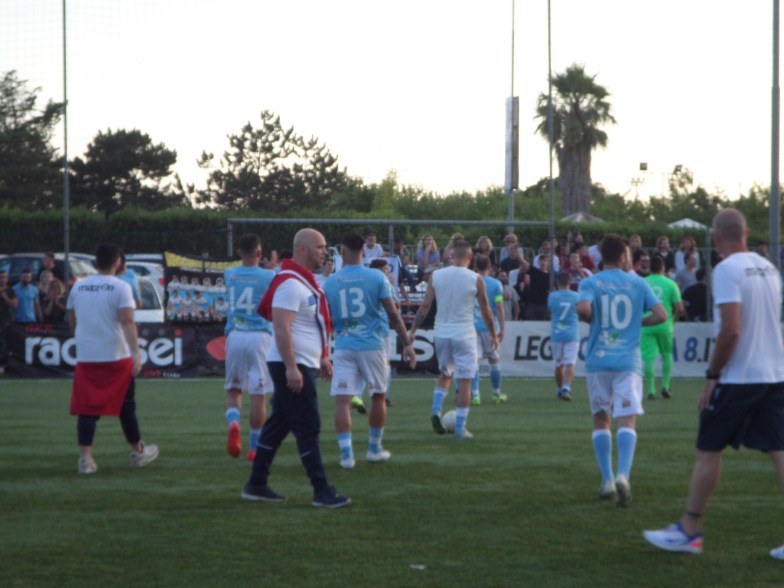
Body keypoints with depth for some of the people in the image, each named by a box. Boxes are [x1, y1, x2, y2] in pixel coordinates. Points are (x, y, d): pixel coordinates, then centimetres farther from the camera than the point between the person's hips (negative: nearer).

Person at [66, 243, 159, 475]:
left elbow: (72, 322, 15)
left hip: (85, 357, 3)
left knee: (87, 408, 2)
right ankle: (137, 452, 26)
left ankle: (85, 457, -8)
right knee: (126, 406, 12)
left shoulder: (78, 287, 7)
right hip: (117, 357, -3)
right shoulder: (120, 287, -6)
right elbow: (127, 321, -17)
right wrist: (136, 353, -20)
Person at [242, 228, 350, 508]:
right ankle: (322, 491, -8)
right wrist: (291, 367, -28)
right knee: (308, 428, -9)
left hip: (303, 365, 10)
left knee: (278, 424, 13)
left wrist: (321, 358, 25)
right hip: (293, 366, -10)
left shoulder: (306, 282, 16)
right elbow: (281, 328, -24)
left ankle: (256, 485, 20)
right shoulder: (290, 283, -17)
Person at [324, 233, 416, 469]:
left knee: (342, 400, -2)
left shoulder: (330, 283, 1)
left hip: (343, 347, 0)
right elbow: (392, 314, -6)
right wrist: (407, 343, 1)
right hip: (373, 344, 0)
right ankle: (374, 449, 25)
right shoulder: (377, 277, -4)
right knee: (378, 396, 17)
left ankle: (346, 453, -12)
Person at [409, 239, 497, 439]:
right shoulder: (475, 279, -7)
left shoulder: (436, 276, -1)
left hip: (441, 333, 4)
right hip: (464, 335, -4)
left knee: (445, 374, 24)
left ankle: (436, 410, 3)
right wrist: (493, 335, 13)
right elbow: (485, 310, 0)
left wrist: (413, 330, 6)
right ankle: (460, 428, 2)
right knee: (464, 381, 3)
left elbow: (425, 306, -1)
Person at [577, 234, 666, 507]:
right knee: (627, 421, -5)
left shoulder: (590, 283, 1)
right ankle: (623, 474, -27)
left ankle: (607, 480, 10)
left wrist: (594, 321, 3)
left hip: (597, 360, 0)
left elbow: (583, 309, -18)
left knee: (601, 419, 13)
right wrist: (636, 322, 14)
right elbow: (661, 314, -2)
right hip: (628, 360, 0)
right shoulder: (638, 283, 5)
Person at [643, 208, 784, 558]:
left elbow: (731, 330, -21)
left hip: (738, 376, -7)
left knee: (708, 451, 4)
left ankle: (689, 532, 12)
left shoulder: (727, 270, -13)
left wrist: (712, 376, -13)